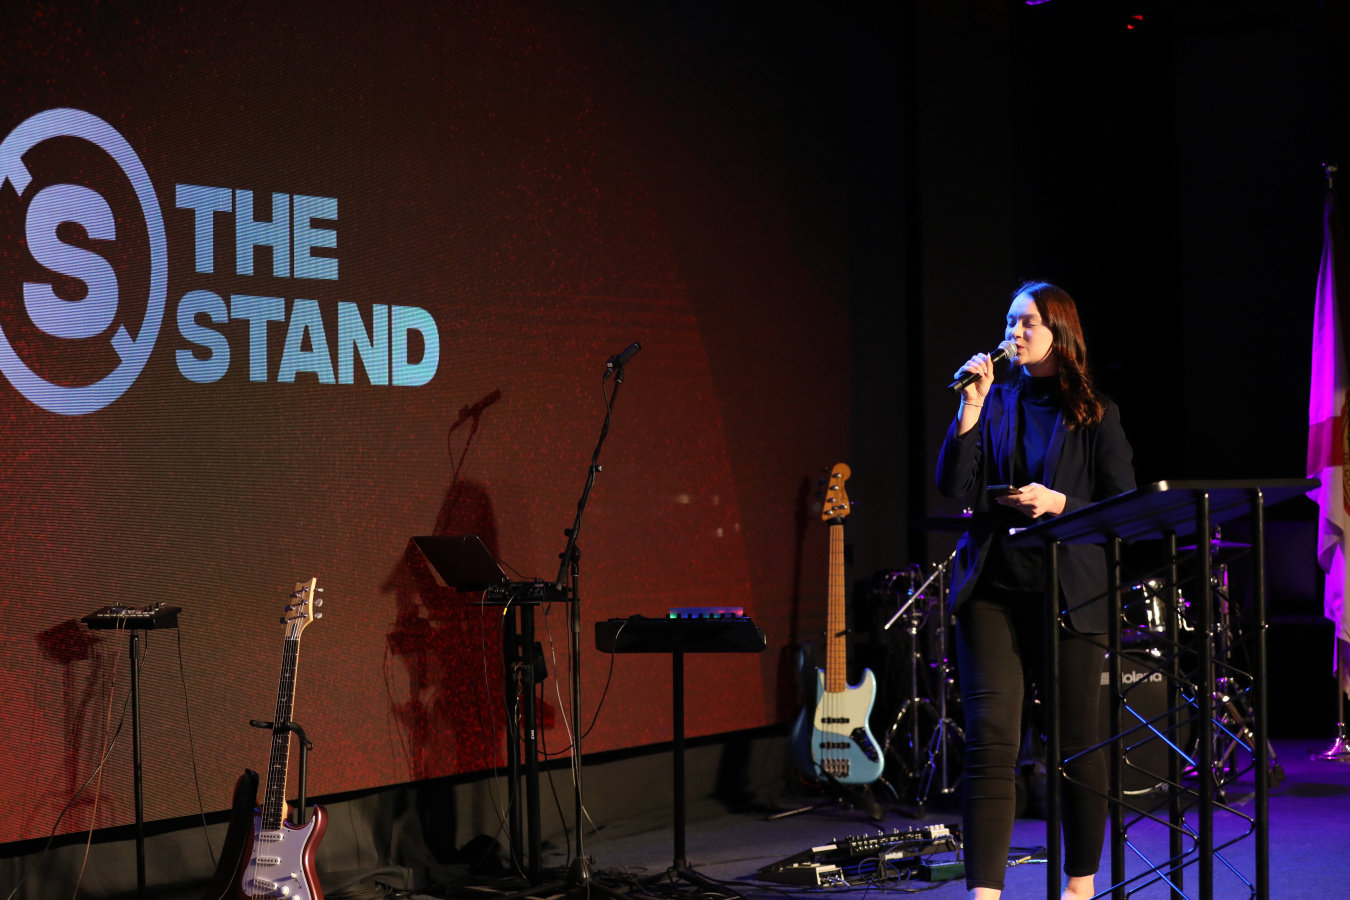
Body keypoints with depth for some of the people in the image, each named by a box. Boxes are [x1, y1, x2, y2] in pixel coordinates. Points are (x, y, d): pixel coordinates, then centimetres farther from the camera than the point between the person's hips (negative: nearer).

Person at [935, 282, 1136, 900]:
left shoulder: (1094, 414, 4)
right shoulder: (996, 402, 10)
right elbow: (953, 488, -1)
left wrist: (1057, 503, -13)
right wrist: (971, 409, -7)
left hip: (1069, 590, -1)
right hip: (992, 587, 2)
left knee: (1076, 745, 6)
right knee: (990, 741, -7)